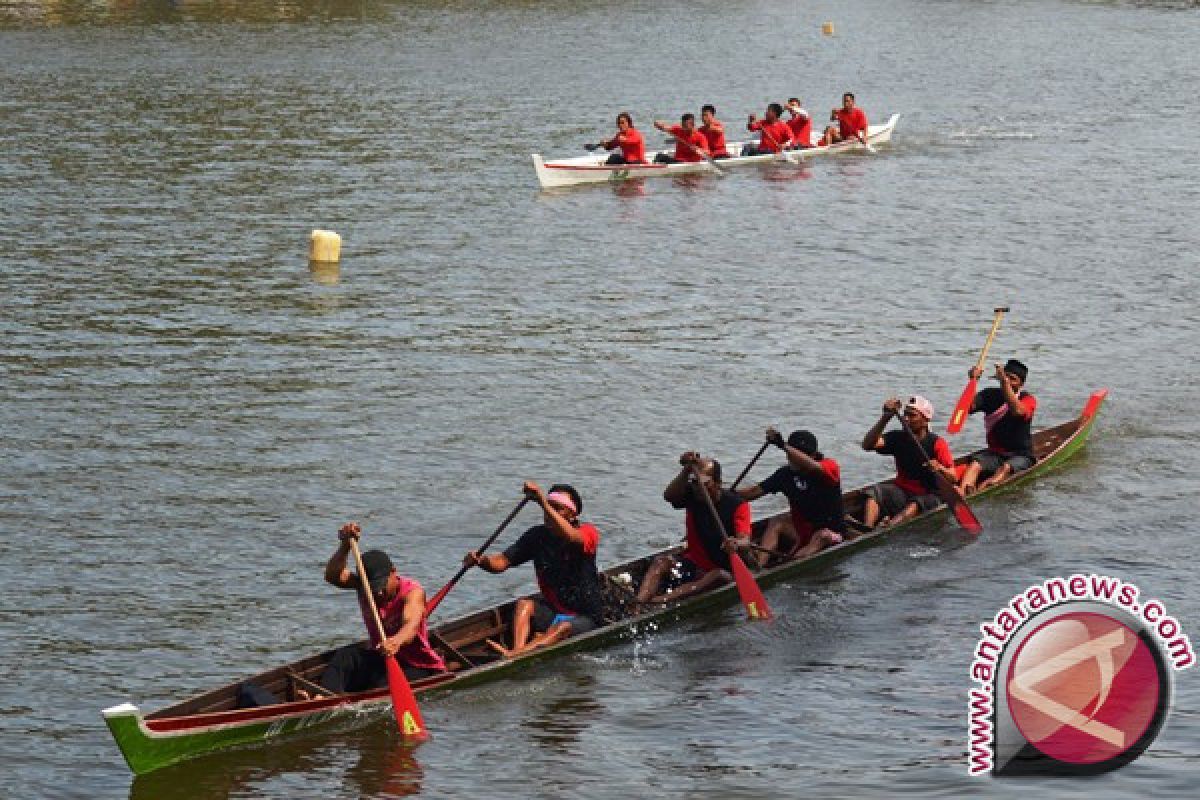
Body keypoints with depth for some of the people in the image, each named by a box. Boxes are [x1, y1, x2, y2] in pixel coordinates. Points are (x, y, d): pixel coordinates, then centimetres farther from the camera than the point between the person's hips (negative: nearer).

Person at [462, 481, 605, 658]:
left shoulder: (588, 532, -13)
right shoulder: (538, 535, 2)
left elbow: (571, 537, -38)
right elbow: (501, 562, -4)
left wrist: (543, 502, -45)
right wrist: (481, 561, -27)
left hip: (585, 618, -5)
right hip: (552, 609, 5)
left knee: (564, 627, -34)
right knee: (524, 604, -22)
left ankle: (510, 656, -58)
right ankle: (517, 650, -49)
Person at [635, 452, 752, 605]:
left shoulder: (737, 505, -12)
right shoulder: (692, 495, 0)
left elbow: (744, 540, -27)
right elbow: (669, 496, -22)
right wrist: (686, 471, -36)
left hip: (722, 569, -4)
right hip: (692, 564, 4)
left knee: (719, 576, -36)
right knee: (661, 562, -21)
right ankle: (639, 602, -45)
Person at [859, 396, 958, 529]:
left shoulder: (936, 443, -7)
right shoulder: (898, 438, 5)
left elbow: (953, 478, -12)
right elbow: (867, 445, -10)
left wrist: (940, 469, -35)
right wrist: (885, 418, -17)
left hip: (929, 496, -4)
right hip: (901, 491, 4)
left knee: (917, 504, -37)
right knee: (874, 492, -21)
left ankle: (889, 525, -62)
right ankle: (867, 528, -46)